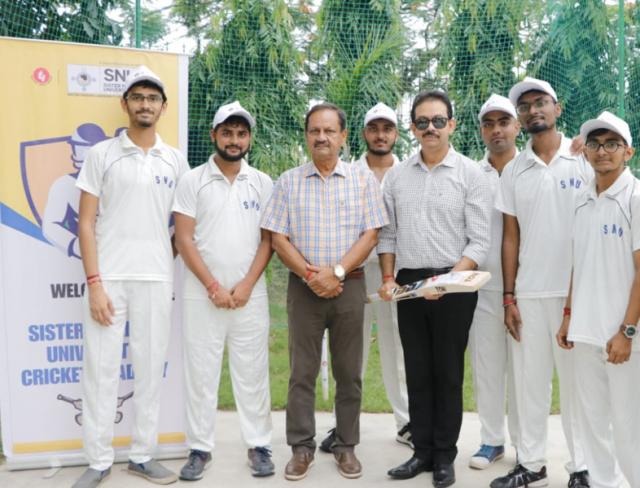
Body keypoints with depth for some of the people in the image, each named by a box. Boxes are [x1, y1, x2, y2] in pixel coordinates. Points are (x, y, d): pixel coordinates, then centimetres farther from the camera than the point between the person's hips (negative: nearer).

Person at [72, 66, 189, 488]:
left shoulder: (175, 161, 9)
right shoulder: (102, 155, 2)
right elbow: (86, 224, -2)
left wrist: (166, 261, 3)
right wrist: (94, 282, -9)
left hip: (156, 280, 2)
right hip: (108, 278, -2)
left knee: (151, 369, 7)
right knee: (101, 368, 1)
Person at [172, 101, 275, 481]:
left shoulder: (262, 184, 6)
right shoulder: (193, 181, 1)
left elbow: (268, 240, 4)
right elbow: (184, 240, -3)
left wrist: (246, 286, -8)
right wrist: (213, 287, -9)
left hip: (251, 296, 1)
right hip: (203, 295, -1)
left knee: (253, 374, 6)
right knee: (201, 374, 5)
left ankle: (260, 446, 17)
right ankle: (200, 449, 17)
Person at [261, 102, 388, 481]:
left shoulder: (364, 179, 4)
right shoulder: (289, 181, 5)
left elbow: (371, 235, -3)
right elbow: (278, 238, 1)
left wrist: (336, 271, -14)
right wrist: (310, 275, -12)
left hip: (350, 286, 0)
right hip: (304, 287, 0)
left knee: (349, 372, 7)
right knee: (302, 372, 5)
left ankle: (346, 446, 20)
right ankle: (302, 448, 16)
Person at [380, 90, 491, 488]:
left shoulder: (471, 173, -3)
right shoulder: (396, 175, 7)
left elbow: (480, 242, -8)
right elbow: (388, 234, 12)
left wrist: (448, 279, -19)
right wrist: (388, 279, 0)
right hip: (409, 284, 4)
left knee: (448, 372, 6)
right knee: (417, 371, 11)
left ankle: (445, 456, 20)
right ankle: (422, 451, 24)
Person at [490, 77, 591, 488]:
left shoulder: (585, 160, 0)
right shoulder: (514, 171, 8)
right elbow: (511, 236, 8)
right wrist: (508, 297, 4)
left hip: (578, 292, -3)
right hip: (528, 294, 3)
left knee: (577, 381, 5)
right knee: (529, 381, 8)